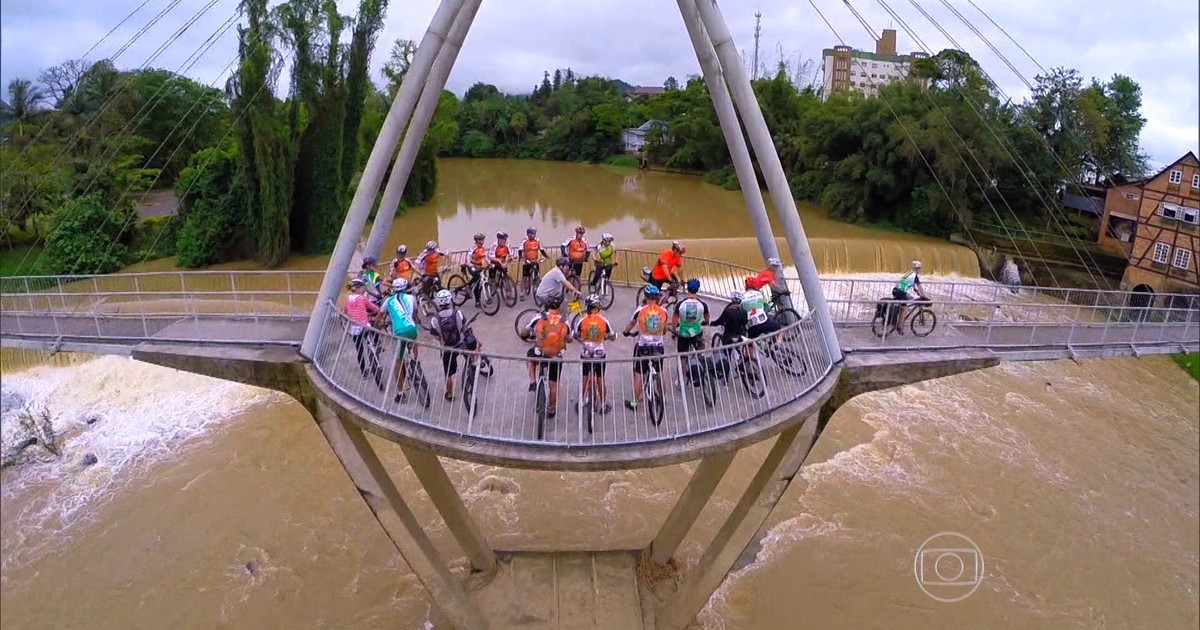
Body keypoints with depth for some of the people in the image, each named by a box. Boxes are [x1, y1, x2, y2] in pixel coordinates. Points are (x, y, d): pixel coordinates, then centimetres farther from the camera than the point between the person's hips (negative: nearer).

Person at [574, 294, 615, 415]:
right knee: (600, 379, 12)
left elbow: (574, 335, 0)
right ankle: (602, 404, 22)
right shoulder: (604, 320, -14)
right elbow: (612, 336, -4)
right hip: (599, 354, 0)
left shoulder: (582, 321, -12)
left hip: (585, 353, 1)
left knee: (585, 378, 15)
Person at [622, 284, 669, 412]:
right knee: (660, 374, 20)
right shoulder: (663, 311, -3)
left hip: (643, 346, -2)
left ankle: (635, 402, 15)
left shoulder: (640, 310, -8)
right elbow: (664, 330, 10)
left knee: (638, 375, 7)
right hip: (658, 346, 2)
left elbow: (631, 324, 9)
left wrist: (627, 332, 30)